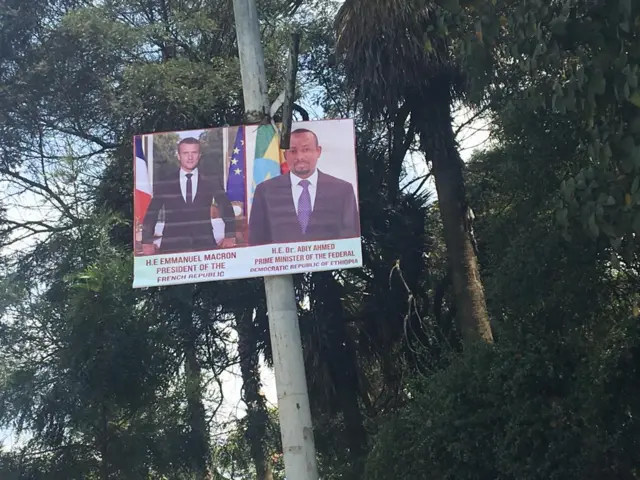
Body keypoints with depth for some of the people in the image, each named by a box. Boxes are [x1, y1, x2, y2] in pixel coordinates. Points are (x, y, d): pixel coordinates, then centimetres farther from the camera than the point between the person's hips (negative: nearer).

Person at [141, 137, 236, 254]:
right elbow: (151, 214, 9)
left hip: (205, 244, 0)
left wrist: (230, 236, -4)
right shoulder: (165, 183, 8)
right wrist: (147, 242, -2)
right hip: (172, 245, 0)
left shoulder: (211, 181, 9)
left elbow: (227, 209, 10)